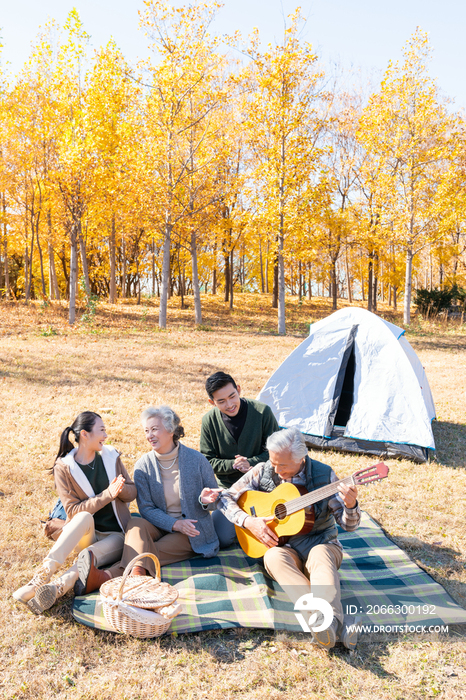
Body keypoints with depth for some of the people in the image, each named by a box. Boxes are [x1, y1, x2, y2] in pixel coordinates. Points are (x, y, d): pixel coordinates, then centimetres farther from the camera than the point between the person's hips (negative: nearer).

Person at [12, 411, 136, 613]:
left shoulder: (111, 456, 2)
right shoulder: (64, 467, -7)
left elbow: (132, 493, 7)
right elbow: (73, 510, -13)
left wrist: (121, 489, -17)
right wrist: (107, 494, -24)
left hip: (115, 536, 2)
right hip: (84, 535, -1)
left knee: (88, 557, -33)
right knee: (85, 518, -36)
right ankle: (42, 574, -40)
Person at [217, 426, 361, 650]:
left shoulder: (323, 474, -6)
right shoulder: (263, 471, -3)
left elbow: (348, 524, -5)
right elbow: (226, 498, 2)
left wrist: (350, 505, -28)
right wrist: (249, 521, -14)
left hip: (321, 542, -1)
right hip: (283, 545, 1)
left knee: (321, 555, -36)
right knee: (274, 557, -34)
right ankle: (334, 623, -50)